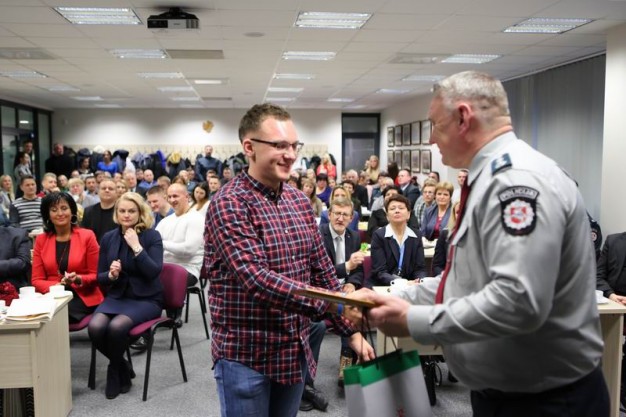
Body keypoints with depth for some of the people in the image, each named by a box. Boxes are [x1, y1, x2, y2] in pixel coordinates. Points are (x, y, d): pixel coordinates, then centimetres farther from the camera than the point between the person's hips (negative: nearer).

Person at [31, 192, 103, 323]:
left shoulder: (87, 236, 0)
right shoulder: (41, 240, 8)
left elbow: (96, 275, 2)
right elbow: (37, 280, 6)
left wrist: (78, 280, -19)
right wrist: (55, 286, -15)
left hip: (83, 298, -2)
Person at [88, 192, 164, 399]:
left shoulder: (152, 236, -5)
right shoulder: (108, 238, 6)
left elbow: (154, 272, -17)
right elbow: (100, 277, 9)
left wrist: (137, 247, -22)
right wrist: (111, 275, -14)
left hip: (146, 299, -4)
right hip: (117, 296, 4)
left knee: (116, 326, -31)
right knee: (95, 327, -25)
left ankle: (115, 370, 1)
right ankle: (123, 367, 3)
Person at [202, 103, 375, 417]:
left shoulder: (300, 201, 5)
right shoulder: (230, 204, -17)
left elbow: (322, 270, 10)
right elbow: (257, 278, -28)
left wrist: (351, 330, 5)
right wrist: (337, 304, -33)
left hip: (295, 350, 7)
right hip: (246, 355, -6)